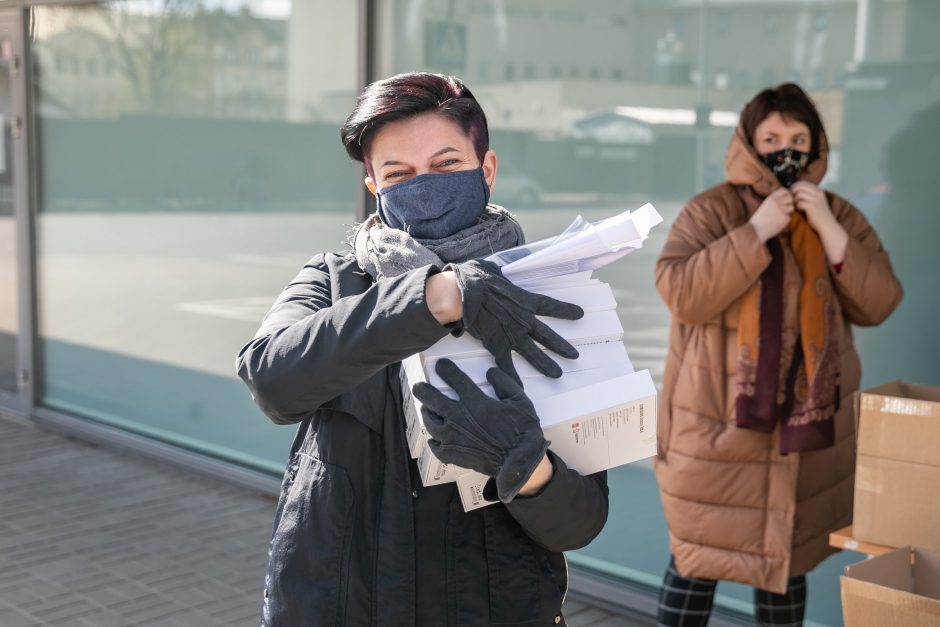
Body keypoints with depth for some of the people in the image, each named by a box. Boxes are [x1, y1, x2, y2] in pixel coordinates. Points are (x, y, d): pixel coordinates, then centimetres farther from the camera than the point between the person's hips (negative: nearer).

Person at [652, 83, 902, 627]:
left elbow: (878, 305, -4)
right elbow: (681, 295, -20)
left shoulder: (841, 216, 4)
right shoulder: (712, 211, -7)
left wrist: (827, 230, -15)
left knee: (787, 559, 18)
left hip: (808, 426, 4)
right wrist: (756, 231, -23)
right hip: (719, 424, -4)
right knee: (698, 558, 5)